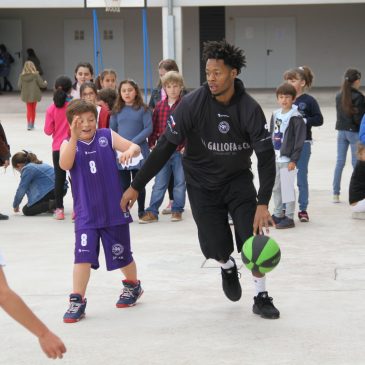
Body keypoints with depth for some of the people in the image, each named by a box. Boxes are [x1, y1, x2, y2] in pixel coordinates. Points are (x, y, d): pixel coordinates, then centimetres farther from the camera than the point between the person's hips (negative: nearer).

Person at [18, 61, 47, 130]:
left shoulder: (22, 76, -9)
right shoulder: (36, 75, -15)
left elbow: (19, 85, -5)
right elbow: (41, 84, -11)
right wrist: (45, 83, 13)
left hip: (26, 95, 2)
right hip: (34, 95, -2)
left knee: (29, 110, 13)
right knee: (33, 110, 13)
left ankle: (29, 124, 4)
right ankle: (32, 124, 20)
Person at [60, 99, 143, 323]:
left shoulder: (107, 136, -3)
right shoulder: (69, 144, -3)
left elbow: (135, 148, -9)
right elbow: (65, 165, -23)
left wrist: (130, 150, -33)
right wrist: (74, 136, -33)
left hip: (114, 209, 0)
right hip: (86, 213, 0)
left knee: (122, 255, 14)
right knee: (83, 256, -12)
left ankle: (133, 286, 40)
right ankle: (77, 301, -5)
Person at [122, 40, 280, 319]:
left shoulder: (249, 109, -18)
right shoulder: (192, 104, -19)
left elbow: (266, 156, -16)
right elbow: (166, 147, -14)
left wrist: (263, 203, -25)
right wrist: (136, 186, -15)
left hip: (239, 179, 0)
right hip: (202, 183, 0)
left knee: (254, 237, -13)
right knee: (216, 246, -5)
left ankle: (261, 297, 7)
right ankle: (228, 267, 33)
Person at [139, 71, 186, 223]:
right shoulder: (159, 106, 4)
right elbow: (154, 126, 9)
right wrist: (152, 144, 4)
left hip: (180, 151, -2)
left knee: (180, 182, 8)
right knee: (159, 183, 6)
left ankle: (177, 210, 18)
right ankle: (152, 212, 8)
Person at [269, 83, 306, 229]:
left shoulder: (296, 117, -11)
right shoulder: (275, 115, 10)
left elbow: (299, 140, -13)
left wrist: (294, 159, -16)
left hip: (287, 159, -7)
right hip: (275, 158, 7)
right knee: (276, 187, 13)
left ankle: (289, 217, 5)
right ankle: (278, 214, 24)